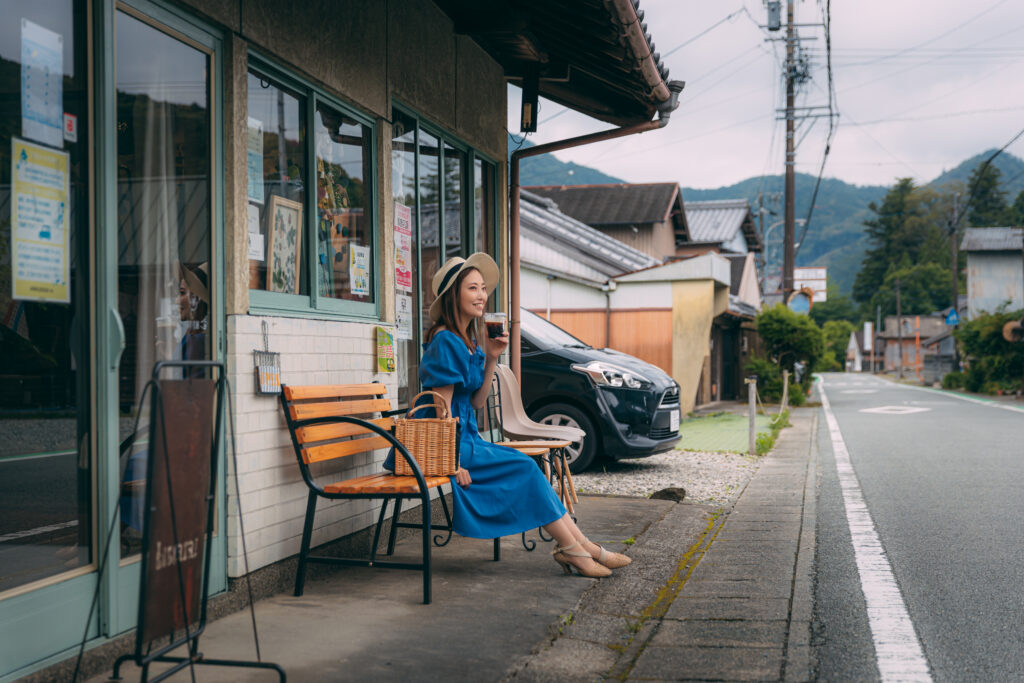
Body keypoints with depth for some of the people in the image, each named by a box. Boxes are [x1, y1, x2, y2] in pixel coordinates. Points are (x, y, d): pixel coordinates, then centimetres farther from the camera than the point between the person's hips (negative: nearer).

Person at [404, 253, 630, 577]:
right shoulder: (445, 341, -17)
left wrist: (491, 358, 2)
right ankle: (575, 548, -6)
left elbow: (477, 402, 12)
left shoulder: (469, 340, 13)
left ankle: (580, 546, -6)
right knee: (524, 467, -13)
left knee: (528, 469, -3)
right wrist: (454, 462, -22)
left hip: (465, 434, 9)